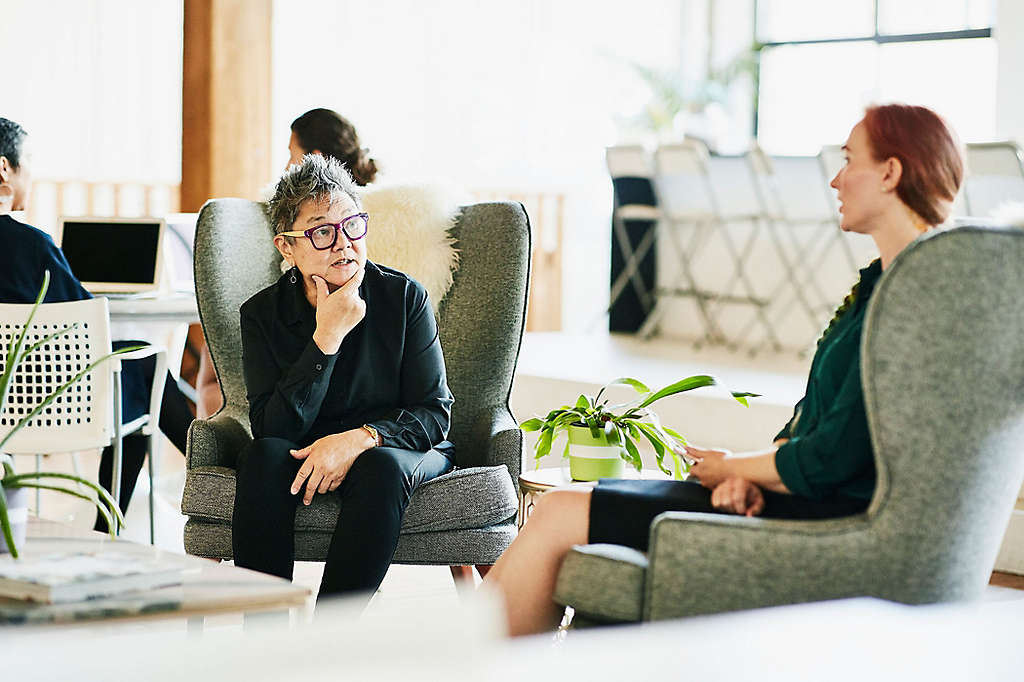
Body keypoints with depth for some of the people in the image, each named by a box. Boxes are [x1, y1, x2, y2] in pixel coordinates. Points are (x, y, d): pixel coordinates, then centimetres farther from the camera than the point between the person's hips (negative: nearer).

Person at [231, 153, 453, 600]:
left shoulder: (404, 297, -5)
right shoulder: (262, 315, -3)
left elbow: (435, 412, -7)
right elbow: (273, 428, -15)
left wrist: (360, 438, -25)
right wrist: (327, 338, -22)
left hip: (395, 447, -1)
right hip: (305, 456, 1)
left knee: (382, 466, -34)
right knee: (263, 457, -31)